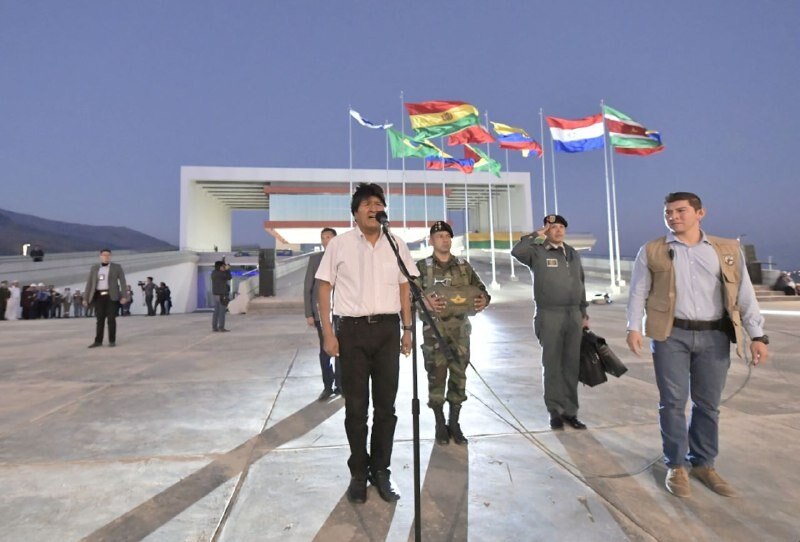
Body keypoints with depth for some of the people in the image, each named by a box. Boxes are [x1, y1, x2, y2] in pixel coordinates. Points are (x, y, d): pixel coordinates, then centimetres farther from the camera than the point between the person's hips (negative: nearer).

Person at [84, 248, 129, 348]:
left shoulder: (117, 267, 2)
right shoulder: (94, 268, 10)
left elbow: (123, 282, -3)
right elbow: (89, 283, 9)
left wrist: (123, 296, -12)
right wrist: (85, 298, 4)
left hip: (111, 295, -3)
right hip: (99, 296, 3)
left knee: (111, 318, -3)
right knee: (100, 319, 4)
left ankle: (112, 341, 4)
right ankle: (98, 341, 11)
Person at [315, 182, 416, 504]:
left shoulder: (396, 245, 7)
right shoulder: (339, 244, -1)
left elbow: (404, 287, 11)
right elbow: (324, 287, 0)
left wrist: (407, 328, 6)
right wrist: (328, 333, -6)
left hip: (388, 328, 2)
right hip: (353, 329, -2)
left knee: (385, 406, 10)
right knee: (355, 407, 7)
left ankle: (381, 470, 27)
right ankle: (358, 473, 25)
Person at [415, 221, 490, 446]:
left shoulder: (464, 266, 10)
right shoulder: (422, 267, -1)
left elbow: (480, 289, 12)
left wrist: (484, 299, -11)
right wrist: (424, 302, -29)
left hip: (460, 330, 3)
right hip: (434, 331, -3)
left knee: (458, 377, 7)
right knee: (436, 377, 3)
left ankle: (454, 423, 22)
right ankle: (440, 425, 19)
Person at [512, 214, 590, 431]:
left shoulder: (573, 254, 15)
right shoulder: (538, 252, -3)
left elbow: (580, 285, 19)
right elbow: (516, 251, -24)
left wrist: (583, 313, 17)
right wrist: (537, 235, -12)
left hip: (573, 315, 5)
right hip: (550, 316, -5)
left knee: (571, 365, 9)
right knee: (552, 366, 3)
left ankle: (570, 411, 21)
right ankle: (555, 411, 15)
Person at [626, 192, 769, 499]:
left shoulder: (728, 250, 8)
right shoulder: (652, 252, 3)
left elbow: (745, 294, 7)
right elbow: (638, 292, 3)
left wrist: (757, 335, 1)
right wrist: (633, 328, -6)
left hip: (714, 336, 2)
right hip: (671, 335, -2)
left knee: (708, 404, 11)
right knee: (673, 402, 2)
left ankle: (703, 464, 27)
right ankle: (676, 467, 16)